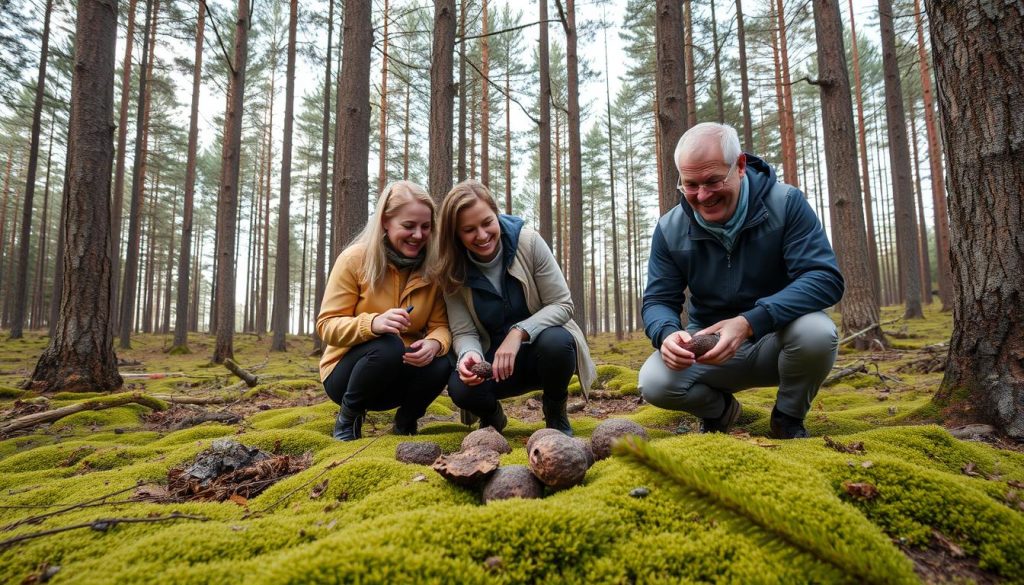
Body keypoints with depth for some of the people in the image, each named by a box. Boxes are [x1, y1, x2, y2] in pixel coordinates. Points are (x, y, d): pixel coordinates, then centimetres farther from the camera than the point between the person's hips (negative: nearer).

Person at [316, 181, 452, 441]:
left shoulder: (434, 267, -6)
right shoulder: (355, 259, -15)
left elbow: (441, 325, -9)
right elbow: (327, 325, -17)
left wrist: (435, 343, -34)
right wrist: (373, 323, -38)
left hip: (400, 376, 3)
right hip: (347, 370, -3)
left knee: (440, 365, -28)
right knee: (388, 347, -35)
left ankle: (405, 423, 5)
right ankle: (348, 417, -4)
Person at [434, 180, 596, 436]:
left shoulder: (528, 242, -15)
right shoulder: (453, 271, -8)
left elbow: (562, 305, -15)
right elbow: (463, 332, -9)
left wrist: (519, 332, -30)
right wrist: (469, 355, -34)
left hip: (539, 349, -1)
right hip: (494, 358, 1)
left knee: (555, 341, -36)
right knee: (460, 387, -30)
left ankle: (556, 416, -4)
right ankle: (492, 419, 9)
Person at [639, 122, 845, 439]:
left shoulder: (786, 204, -14)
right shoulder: (670, 229, -7)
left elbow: (825, 279, -23)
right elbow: (658, 301, -4)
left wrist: (750, 323, -38)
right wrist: (667, 333, -31)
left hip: (777, 340, -1)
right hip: (709, 348, 2)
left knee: (817, 331, -35)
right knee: (654, 383, -26)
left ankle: (789, 418, -1)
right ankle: (719, 410, 11)